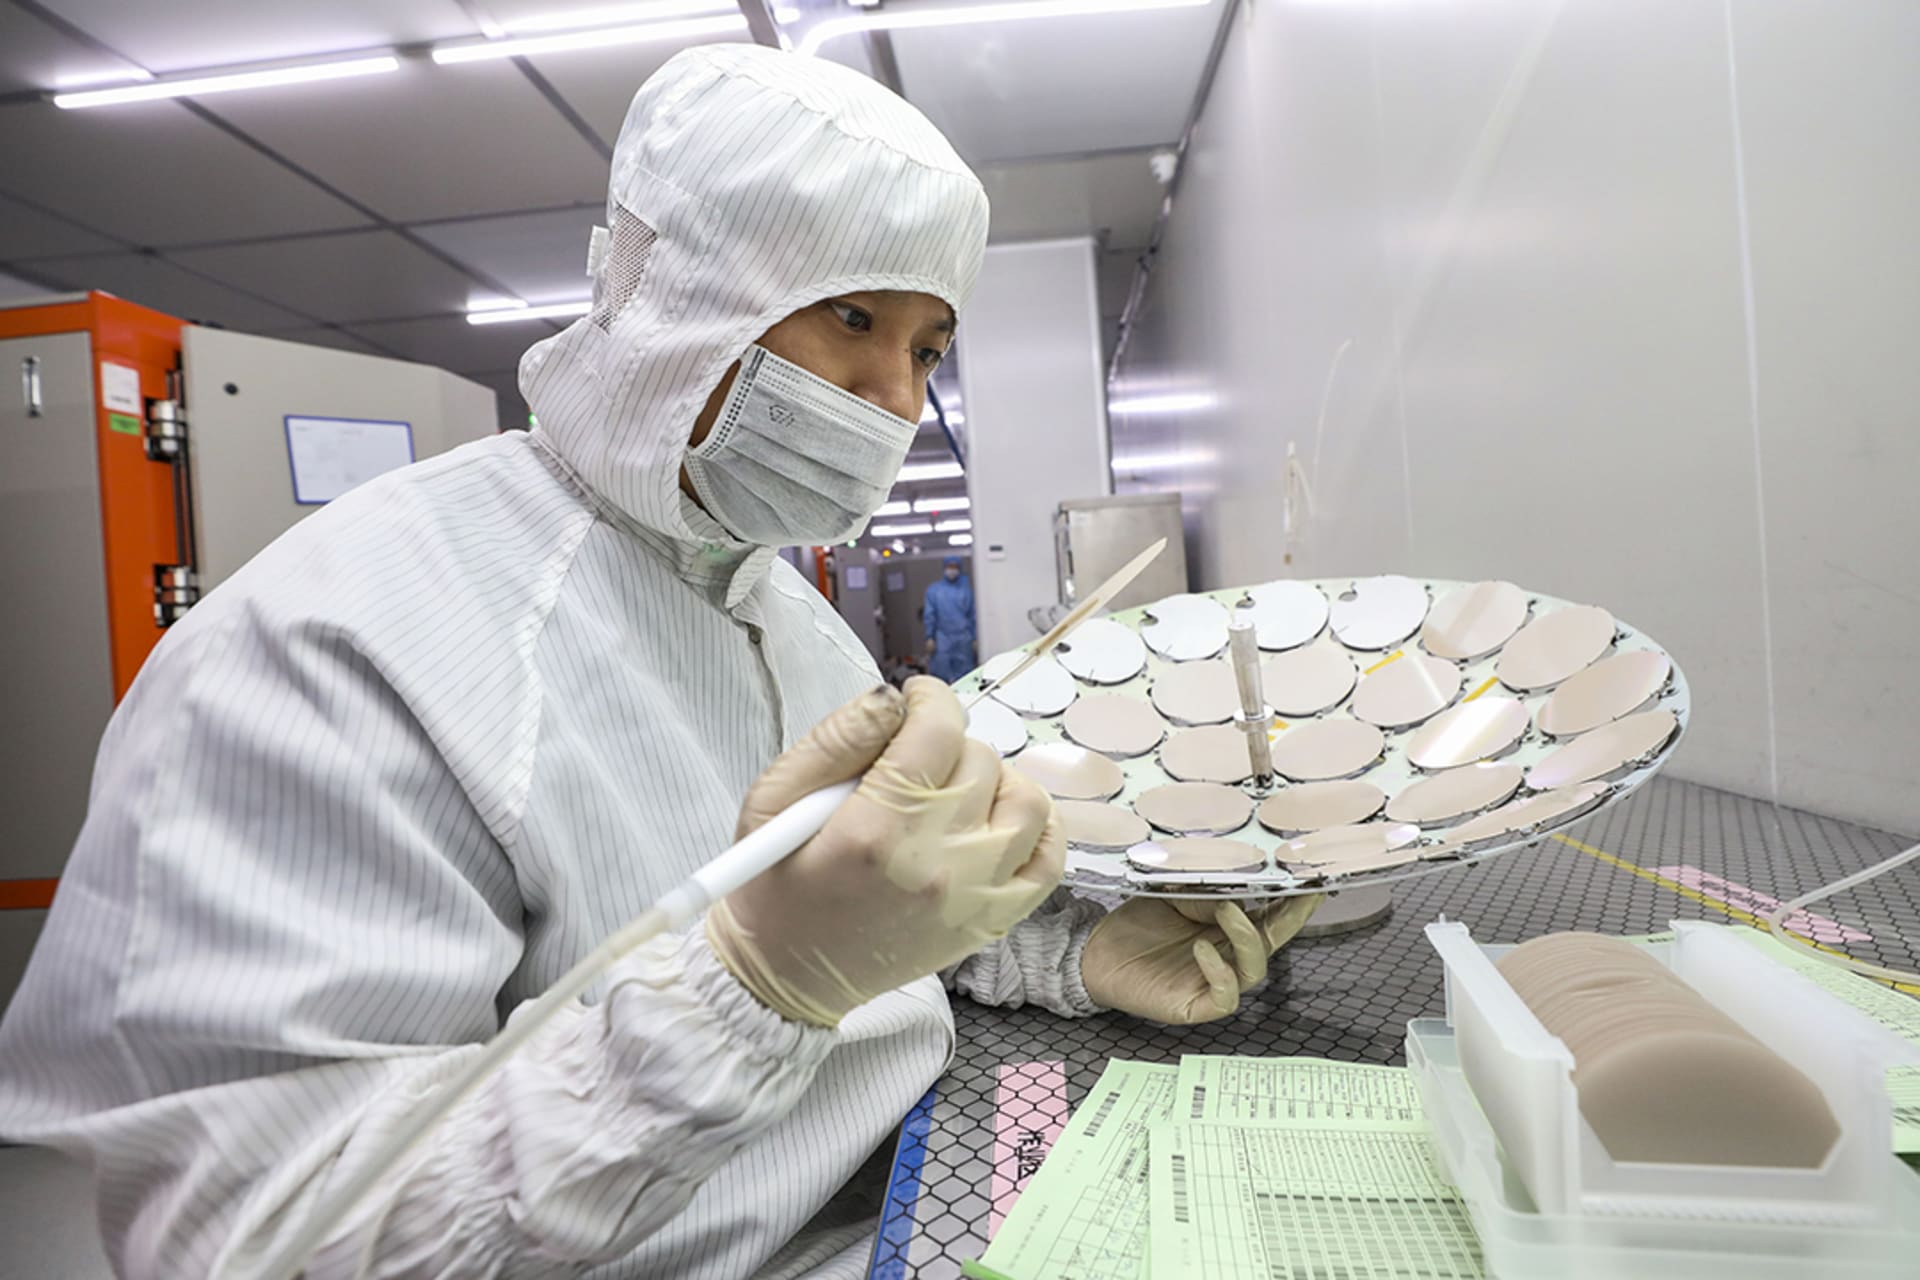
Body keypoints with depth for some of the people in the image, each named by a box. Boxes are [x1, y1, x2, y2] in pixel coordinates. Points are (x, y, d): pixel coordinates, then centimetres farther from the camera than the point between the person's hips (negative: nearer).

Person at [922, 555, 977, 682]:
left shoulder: (966, 587, 3)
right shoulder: (934, 589, 4)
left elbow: (973, 614, 3)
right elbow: (929, 615, 3)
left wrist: (975, 638, 1)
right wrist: (930, 637, -3)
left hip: (964, 638, 0)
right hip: (942, 638, 0)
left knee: (964, 674, 5)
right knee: (941, 672, -2)